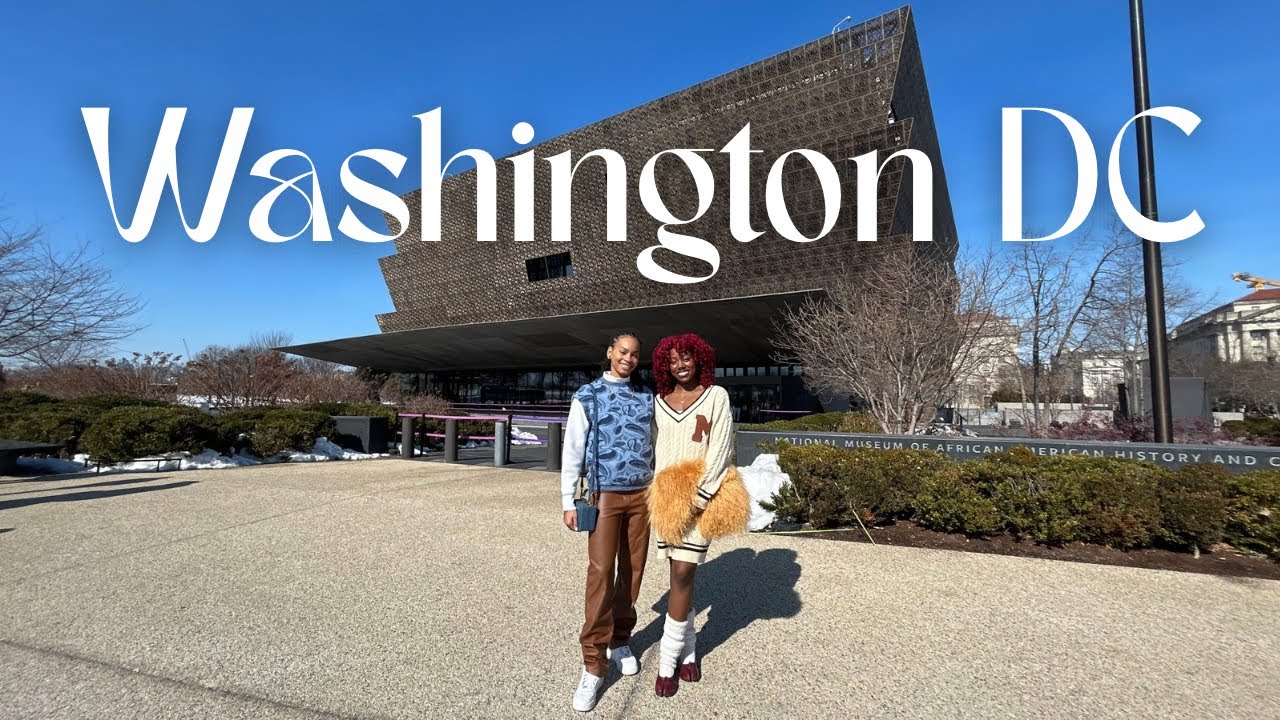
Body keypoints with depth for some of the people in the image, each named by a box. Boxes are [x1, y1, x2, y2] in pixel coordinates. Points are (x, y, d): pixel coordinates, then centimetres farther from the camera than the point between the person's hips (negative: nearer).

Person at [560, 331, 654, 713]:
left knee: (633, 570, 10)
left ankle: (620, 639, 29)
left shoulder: (647, 397, 7)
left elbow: (655, 445, 9)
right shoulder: (587, 396, -1)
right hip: (605, 495, -3)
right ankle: (593, 664, 4)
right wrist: (568, 501, -3)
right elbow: (572, 450, -1)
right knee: (601, 574, -5)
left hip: (642, 494, 3)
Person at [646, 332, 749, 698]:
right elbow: (657, 449, 10)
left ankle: (669, 658, 7)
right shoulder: (660, 401, 8)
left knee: (682, 574, -6)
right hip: (667, 496, 4)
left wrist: (701, 494, -13)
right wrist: (663, 492, 1)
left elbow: (721, 448, -6)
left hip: (701, 497, -3)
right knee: (681, 574, 11)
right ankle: (687, 649, 25)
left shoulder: (716, 396, -1)